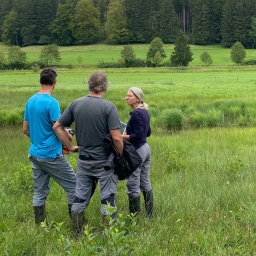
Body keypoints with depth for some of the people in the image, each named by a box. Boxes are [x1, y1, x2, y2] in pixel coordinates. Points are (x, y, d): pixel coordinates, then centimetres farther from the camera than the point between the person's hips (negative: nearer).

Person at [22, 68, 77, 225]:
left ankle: (40, 226, 18)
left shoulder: (30, 101, 7)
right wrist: (71, 147, -4)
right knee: (73, 185, 3)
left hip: (35, 153, 8)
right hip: (51, 154, -8)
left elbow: (25, 129, 13)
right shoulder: (51, 102, -16)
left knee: (40, 191, 12)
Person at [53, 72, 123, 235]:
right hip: (105, 160, -4)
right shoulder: (109, 107, -15)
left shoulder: (76, 104, -1)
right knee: (108, 198, 7)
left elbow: (57, 126, 2)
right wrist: (121, 156, -4)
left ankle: (78, 234, 24)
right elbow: (116, 137, -19)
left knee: (80, 197, 15)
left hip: (83, 159, 4)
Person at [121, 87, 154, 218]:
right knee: (145, 183, 15)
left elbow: (138, 136, -22)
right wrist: (129, 132, 17)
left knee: (133, 185, -2)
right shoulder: (145, 112, 10)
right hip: (146, 148, 10)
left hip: (137, 151, -10)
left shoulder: (136, 113, -18)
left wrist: (121, 136, -17)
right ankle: (149, 214, 22)